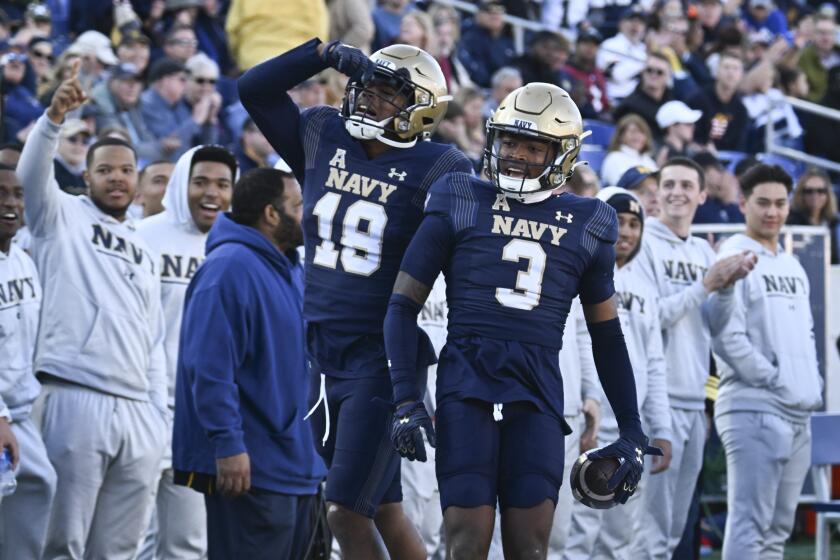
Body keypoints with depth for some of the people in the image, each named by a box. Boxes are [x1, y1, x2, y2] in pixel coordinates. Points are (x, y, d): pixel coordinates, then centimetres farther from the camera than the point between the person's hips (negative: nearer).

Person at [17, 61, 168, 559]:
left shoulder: (146, 254, 26)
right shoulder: (63, 218, 9)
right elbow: (33, 173, -12)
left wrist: (160, 414, 14)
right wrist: (55, 118, -30)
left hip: (139, 413, 6)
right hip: (76, 400, -6)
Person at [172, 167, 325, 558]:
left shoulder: (290, 270, 15)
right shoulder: (231, 268, -15)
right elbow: (211, 368, -22)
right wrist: (228, 446, -25)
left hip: (298, 466, 10)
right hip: (249, 468, -10)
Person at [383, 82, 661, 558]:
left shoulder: (586, 225, 12)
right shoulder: (461, 203, 6)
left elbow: (607, 335, 20)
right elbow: (404, 304, 5)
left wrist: (632, 432, 17)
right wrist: (406, 400, -5)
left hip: (538, 393, 2)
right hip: (467, 387, -2)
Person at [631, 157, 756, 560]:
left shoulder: (703, 252, 16)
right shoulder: (644, 244, -5)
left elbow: (714, 323, 13)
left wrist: (729, 285, -3)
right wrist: (705, 286, -12)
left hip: (694, 402, 7)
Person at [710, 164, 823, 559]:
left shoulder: (793, 267, 20)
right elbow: (726, 335, -16)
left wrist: (813, 384, 12)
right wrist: (771, 378, -15)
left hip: (800, 413, 9)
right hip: (755, 408, -9)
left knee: (777, 528, 10)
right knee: (750, 524, -12)